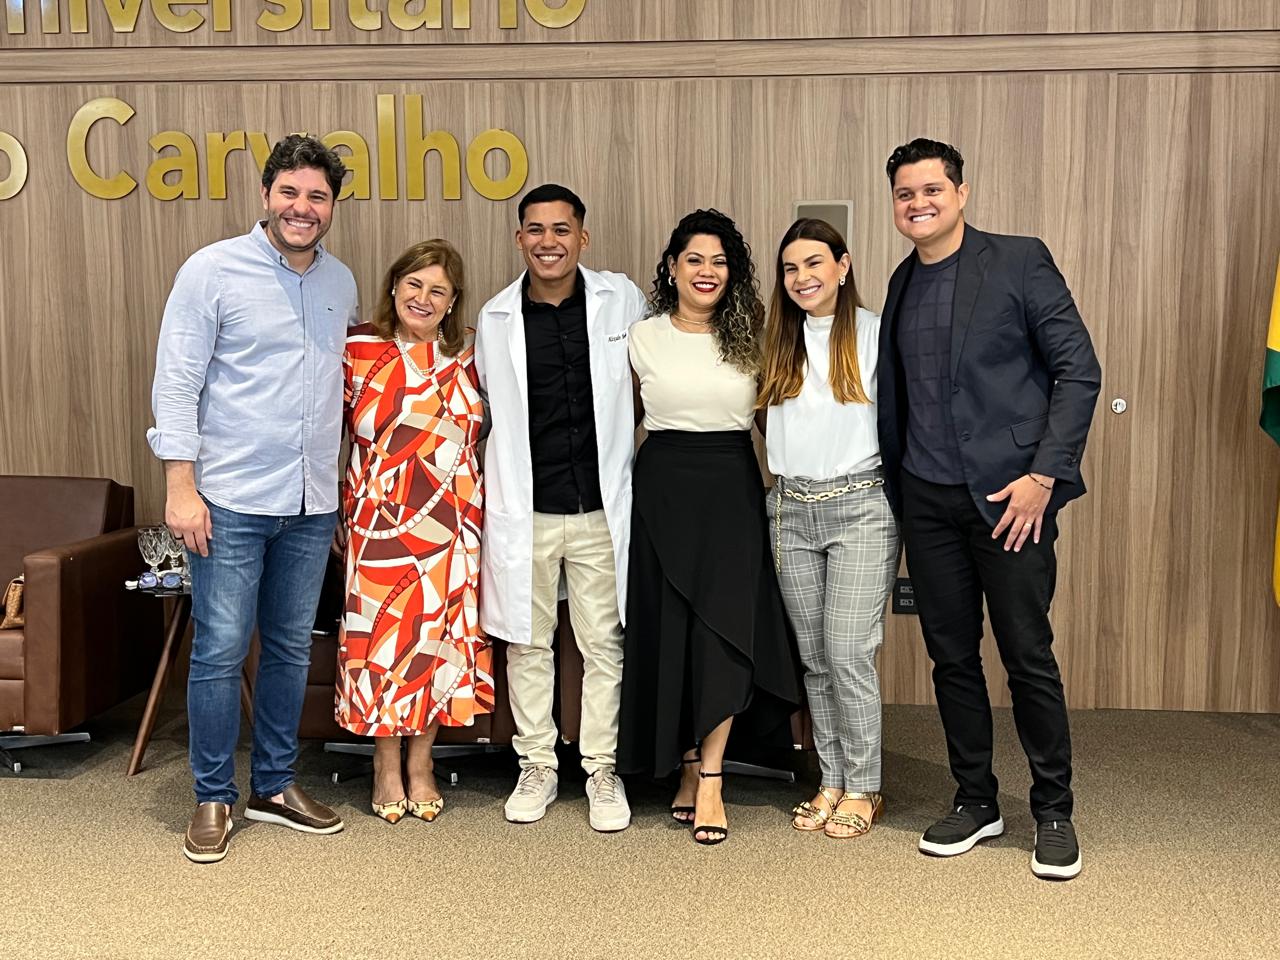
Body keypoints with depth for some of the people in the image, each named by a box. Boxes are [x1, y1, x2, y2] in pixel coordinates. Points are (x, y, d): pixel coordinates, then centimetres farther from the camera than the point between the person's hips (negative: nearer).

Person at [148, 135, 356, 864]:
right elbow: (177, 384, -7)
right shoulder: (213, 270, -6)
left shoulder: (341, 282, 9)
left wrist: (343, 487, 12)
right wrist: (181, 487, -13)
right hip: (231, 501, -5)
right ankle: (214, 799, 16)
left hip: (312, 504, 5)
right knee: (220, 653, 0)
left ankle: (276, 784, 28)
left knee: (292, 650, 13)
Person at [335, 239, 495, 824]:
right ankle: (386, 769, 18)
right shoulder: (358, 349, 0)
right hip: (379, 518, -2)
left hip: (449, 522, 3)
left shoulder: (466, 355, 8)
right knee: (381, 635, 2)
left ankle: (420, 766, 21)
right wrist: (345, 504, -2)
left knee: (438, 634, 7)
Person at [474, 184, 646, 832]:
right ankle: (537, 767, 25)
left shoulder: (622, 300, 0)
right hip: (524, 509, 1)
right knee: (528, 644, 10)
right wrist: (507, 482, 11)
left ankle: (601, 769, 21)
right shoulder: (495, 318, 2)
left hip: (601, 507, 0)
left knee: (604, 644, 6)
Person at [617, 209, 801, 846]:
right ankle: (688, 765, 17)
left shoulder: (749, 337, 7)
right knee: (668, 631, 2)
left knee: (725, 628, -9)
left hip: (733, 489, 0)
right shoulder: (643, 338, 4)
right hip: (663, 488, 0)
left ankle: (709, 778, -2)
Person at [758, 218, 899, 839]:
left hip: (860, 507, -5)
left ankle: (863, 788, 8)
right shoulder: (780, 344, 12)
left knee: (848, 653, -7)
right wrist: (782, 492, 9)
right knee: (814, 657, 9)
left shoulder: (875, 334, -4)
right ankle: (831, 781, 20)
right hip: (792, 511, 5)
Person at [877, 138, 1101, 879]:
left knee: (1029, 658, 1)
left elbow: (1079, 370, -7)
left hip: (1009, 494, -4)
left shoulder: (1020, 261, -4)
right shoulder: (902, 283, 12)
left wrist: (1045, 473, -14)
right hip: (928, 502, 5)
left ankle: (1055, 813, 18)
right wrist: (895, 486, 10)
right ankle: (976, 802, 25)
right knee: (952, 658, 10)